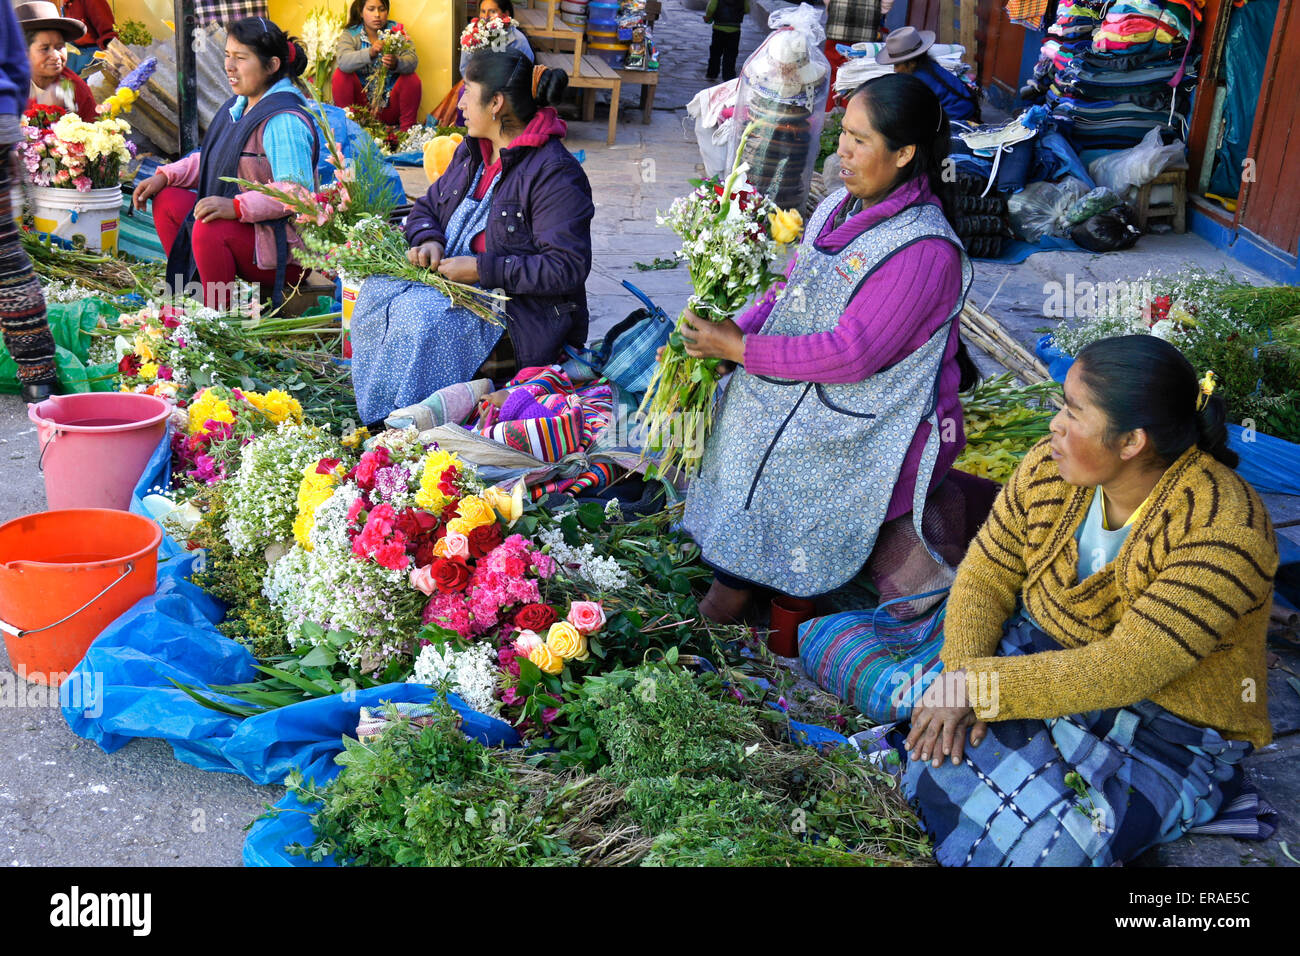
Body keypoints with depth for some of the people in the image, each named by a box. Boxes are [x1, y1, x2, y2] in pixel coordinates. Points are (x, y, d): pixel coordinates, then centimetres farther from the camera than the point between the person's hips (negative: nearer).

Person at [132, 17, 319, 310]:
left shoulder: (284, 120, -21)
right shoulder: (240, 105, 11)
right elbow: (210, 159, 22)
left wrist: (236, 207, -38)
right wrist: (164, 176, 7)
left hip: (283, 247, -10)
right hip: (242, 227, 10)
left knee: (210, 229, -33)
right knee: (167, 201, 11)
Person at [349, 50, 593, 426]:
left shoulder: (556, 173, -16)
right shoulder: (471, 152, 12)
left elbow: (567, 268, -22)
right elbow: (426, 208, 23)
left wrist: (483, 269, -23)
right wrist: (427, 240, -3)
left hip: (525, 312, -8)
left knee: (422, 316, -31)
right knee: (377, 292, -14)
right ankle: (372, 418, -8)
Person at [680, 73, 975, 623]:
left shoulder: (923, 251, -21)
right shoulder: (839, 207, 6)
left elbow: (851, 355, -25)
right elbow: (789, 293, 13)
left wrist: (740, 349, -20)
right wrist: (730, 331, -5)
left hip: (875, 428, -9)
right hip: (807, 388, 9)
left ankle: (732, 596, 0)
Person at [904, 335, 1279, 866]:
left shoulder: (1224, 530, -27)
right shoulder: (1050, 468, -8)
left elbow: (1122, 671, -30)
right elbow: (986, 578, -2)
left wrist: (978, 685, -29)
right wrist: (959, 676, -20)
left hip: (1166, 737, -4)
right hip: (1044, 664, 5)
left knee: (1043, 842, -26)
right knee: (944, 755, -24)